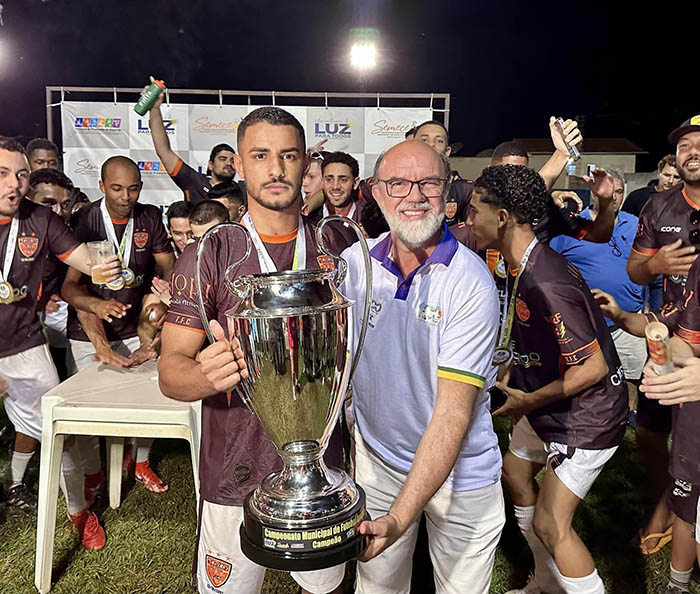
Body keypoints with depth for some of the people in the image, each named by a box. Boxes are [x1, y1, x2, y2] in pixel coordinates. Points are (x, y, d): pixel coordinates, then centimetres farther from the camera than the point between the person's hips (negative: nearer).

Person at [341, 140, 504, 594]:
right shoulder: (353, 263, -10)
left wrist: (399, 518, -31)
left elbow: (454, 411, -25)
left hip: (459, 473, -2)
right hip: (376, 459, 3)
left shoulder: (471, 282, -22)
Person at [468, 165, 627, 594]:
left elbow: (593, 367, -29)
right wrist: (510, 374, 5)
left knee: (550, 524, -7)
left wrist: (529, 402, -20)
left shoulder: (545, 284, -32)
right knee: (514, 471, 21)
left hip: (587, 415, -10)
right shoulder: (525, 267, 0)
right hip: (550, 406, 10)